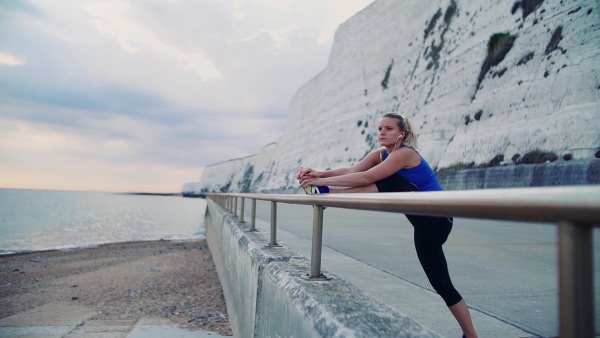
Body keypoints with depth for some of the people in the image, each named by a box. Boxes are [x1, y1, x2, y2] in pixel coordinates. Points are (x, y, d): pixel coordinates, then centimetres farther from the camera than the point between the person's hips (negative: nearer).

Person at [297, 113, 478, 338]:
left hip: (435, 220, -7)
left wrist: (322, 182, -29)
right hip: (422, 217, 7)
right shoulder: (380, 154, 3)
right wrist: (319, 174, -25)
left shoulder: (405, 153, -21)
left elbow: (366, 178, -29)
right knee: (440, 283, 7)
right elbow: (350, 170, -10)